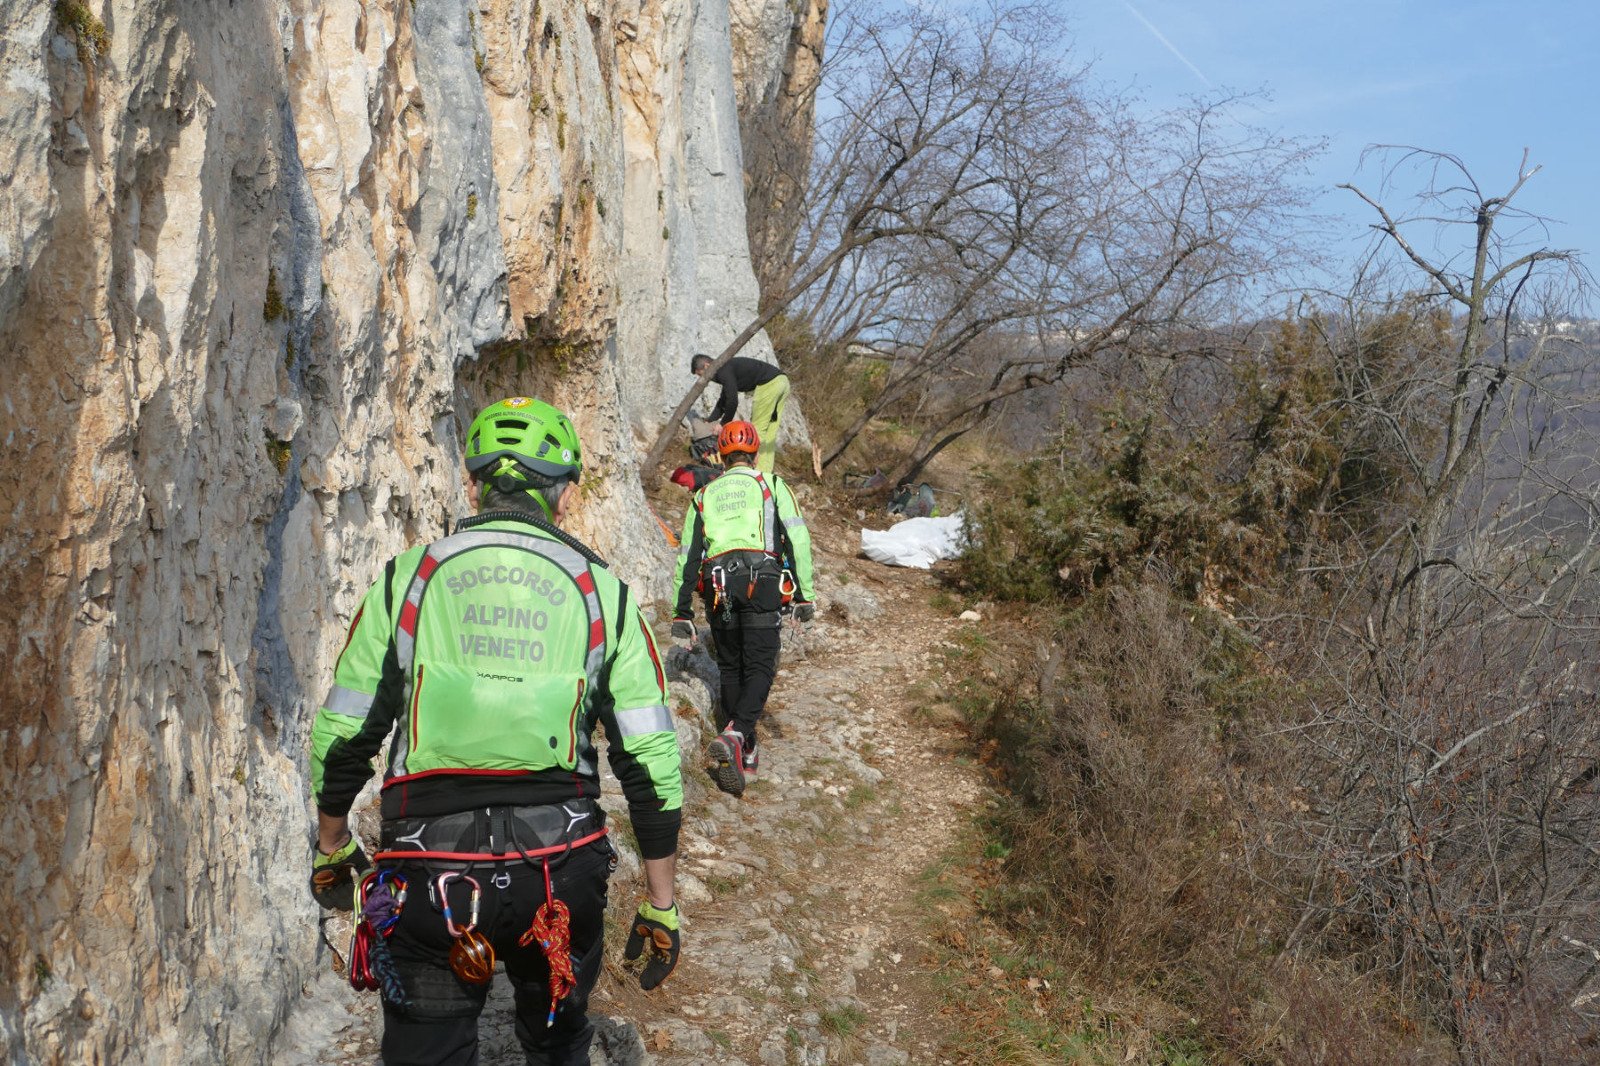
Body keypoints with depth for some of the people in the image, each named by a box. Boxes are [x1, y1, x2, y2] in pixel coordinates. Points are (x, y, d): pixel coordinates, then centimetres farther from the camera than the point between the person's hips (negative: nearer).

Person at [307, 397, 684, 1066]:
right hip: (561, 869, 1)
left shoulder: (409, 576, -1)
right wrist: (661, 905, 9)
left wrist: (331, 848, 20)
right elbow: (651, 759, -1)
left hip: (429, 872, -1)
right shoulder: (602, 592, 0)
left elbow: (342, 738, 3)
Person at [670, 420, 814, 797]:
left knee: (730, 667, 14)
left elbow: (687, 556, 20)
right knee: (760, 668, -4)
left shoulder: (704, 495, 23)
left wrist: (682, 611, 23)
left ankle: (744, 754, 13)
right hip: (761, 579, -3)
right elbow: (797, 538, 2)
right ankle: (736, 735, -28)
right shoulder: (771, 485, 15)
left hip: (717, 584, 3)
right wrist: (804, 593, 2)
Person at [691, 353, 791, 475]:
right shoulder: (727, 367, 25)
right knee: (769, 431, 11)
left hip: (769, 384, -10)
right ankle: (766, 471, 11)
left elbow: (732, 402, -12)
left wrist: (723, 424, 1)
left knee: (757, 428, -2)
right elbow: (724, 401, 34)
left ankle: (759, 471, -3)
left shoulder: (723, 371, -6)